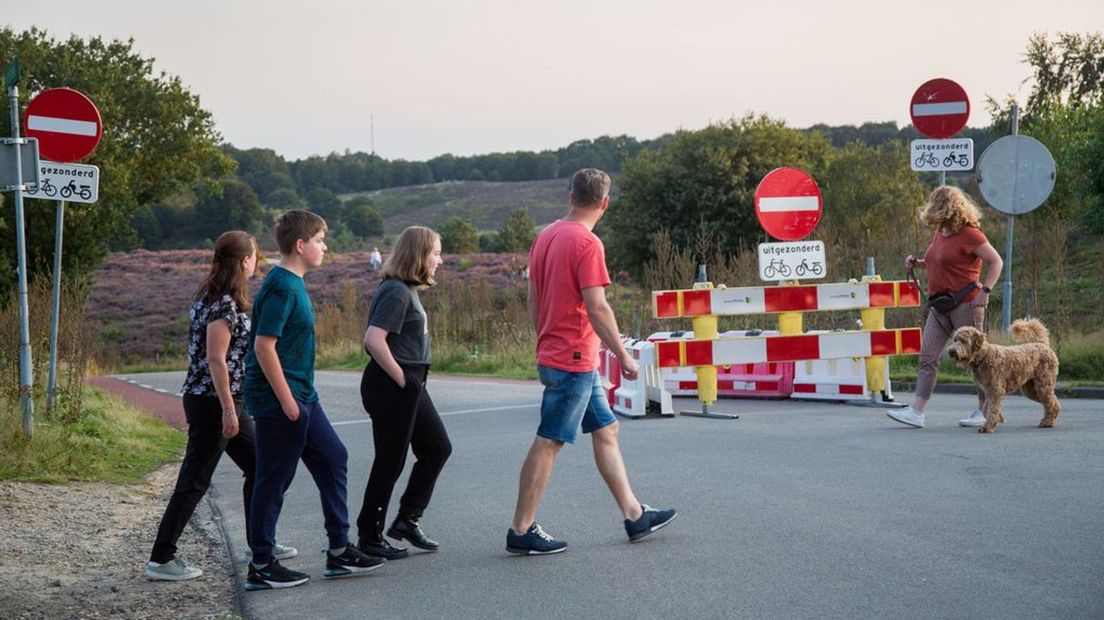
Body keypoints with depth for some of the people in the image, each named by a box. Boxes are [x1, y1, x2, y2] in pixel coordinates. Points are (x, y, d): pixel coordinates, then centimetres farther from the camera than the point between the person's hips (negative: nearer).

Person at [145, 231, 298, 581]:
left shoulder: (209, 297, 12)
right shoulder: (224, 304, -18)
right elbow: (216, 359, -22)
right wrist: (229, 410, -19)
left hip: (225, 401, 10)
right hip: (213, 403, -10)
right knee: (194, 482, -4)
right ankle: (160, 560, 2)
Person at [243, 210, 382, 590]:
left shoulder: (293, 284, 13)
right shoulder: (281, 288, -17)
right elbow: (264, 346, -22)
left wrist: (299, 399, 20)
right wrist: (286, 401, -21)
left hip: (302, 397, 10)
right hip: (279, 401, -10)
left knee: (333, 459, 13)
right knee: (274, 480, -1)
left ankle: (339, 552, 20)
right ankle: (261, 567, 9)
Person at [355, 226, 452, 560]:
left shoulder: (406, 290, 13)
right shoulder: (396, 291, -17)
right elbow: (373, 339, -26)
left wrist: (412, 380, 13)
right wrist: (400, 379, -19)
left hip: (410, 385, 10)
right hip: (392, 386, -10)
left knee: (437, 448, 15)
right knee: (390, 461, -1)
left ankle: (408, 520, 22)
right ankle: (370, 538, 11)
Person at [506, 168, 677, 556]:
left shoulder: (545, 237, 11)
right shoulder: (587, 243, -16)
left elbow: (533, 301, 16)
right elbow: (597, 308, -20)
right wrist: (624, 355, -12)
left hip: (554, 355, 9)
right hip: (574, 360, -9)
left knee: (606, 430, 15)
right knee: (548, 443, -4)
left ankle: (634, 516, 21)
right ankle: (521, 532, 1)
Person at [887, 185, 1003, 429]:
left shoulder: (969, 233, -11)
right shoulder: (940, 232, 14)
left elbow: (996, 262, -10)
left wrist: (984, 291, -19)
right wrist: (918, 263, 11)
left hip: (965, 303, -8)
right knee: (927, 356, -1)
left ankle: (985, 411, 13)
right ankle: (916, 411, -5)